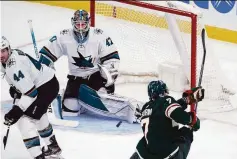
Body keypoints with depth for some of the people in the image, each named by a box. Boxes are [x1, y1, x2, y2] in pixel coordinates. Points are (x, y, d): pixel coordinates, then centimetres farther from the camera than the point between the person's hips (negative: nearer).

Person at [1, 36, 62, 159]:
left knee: (25, 120, -17)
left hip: (48, 86, -11)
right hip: (41, 83, 11)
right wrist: (14, 88, 9)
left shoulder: (14, 65, -30)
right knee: (38, 116, 32)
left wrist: (16, 111, -31)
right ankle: (53, 146, 52)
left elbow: (30, 93, -31)